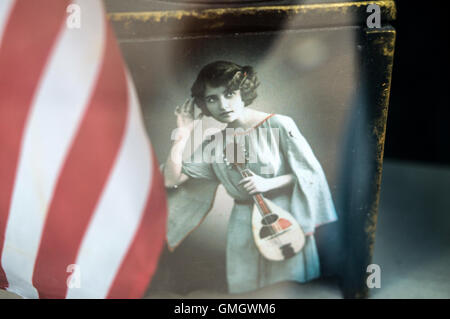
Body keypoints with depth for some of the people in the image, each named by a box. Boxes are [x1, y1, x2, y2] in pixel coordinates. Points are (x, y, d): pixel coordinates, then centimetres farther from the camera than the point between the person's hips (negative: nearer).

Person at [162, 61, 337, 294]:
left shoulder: (278, 126, -9)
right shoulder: (215, 144, 3)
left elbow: (310, 172, -7)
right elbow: (171, 180, 1)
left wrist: (268, 183, -18)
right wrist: (182, 135, -5)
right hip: (244, 229, 4)